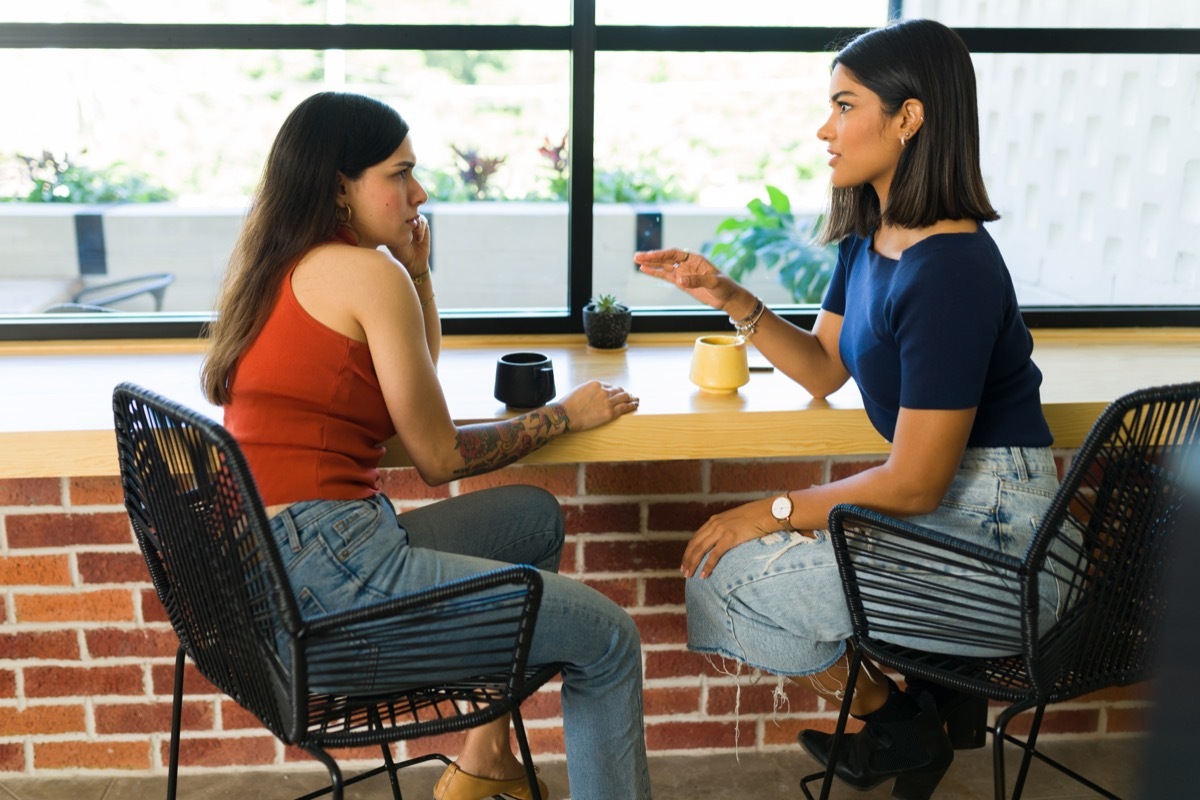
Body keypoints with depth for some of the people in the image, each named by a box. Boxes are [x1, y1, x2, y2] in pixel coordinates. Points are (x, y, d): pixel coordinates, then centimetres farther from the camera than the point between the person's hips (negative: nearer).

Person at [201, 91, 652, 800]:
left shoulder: (282, 265, 16)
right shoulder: (368, 272, -12)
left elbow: (416, 376, 23)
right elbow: (440, 457, -7)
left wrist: (417, 267, 13)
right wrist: (565, 415, 5)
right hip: (329, 566, -10)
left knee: (535, 519, 26)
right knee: (609, 640, -3)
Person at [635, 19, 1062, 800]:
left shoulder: (950, 270, -26)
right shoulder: (869, 237, 3)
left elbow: (914, 483, -23)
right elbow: (824, 368, 12)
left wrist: (773, 512, -13)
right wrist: (732, 299, -2)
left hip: (991, 529, -9)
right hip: (942, 498, 10)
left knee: (733, 574, -8)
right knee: (757, 547, 14)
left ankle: (898, 726, 15)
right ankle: (933, 683, 18)